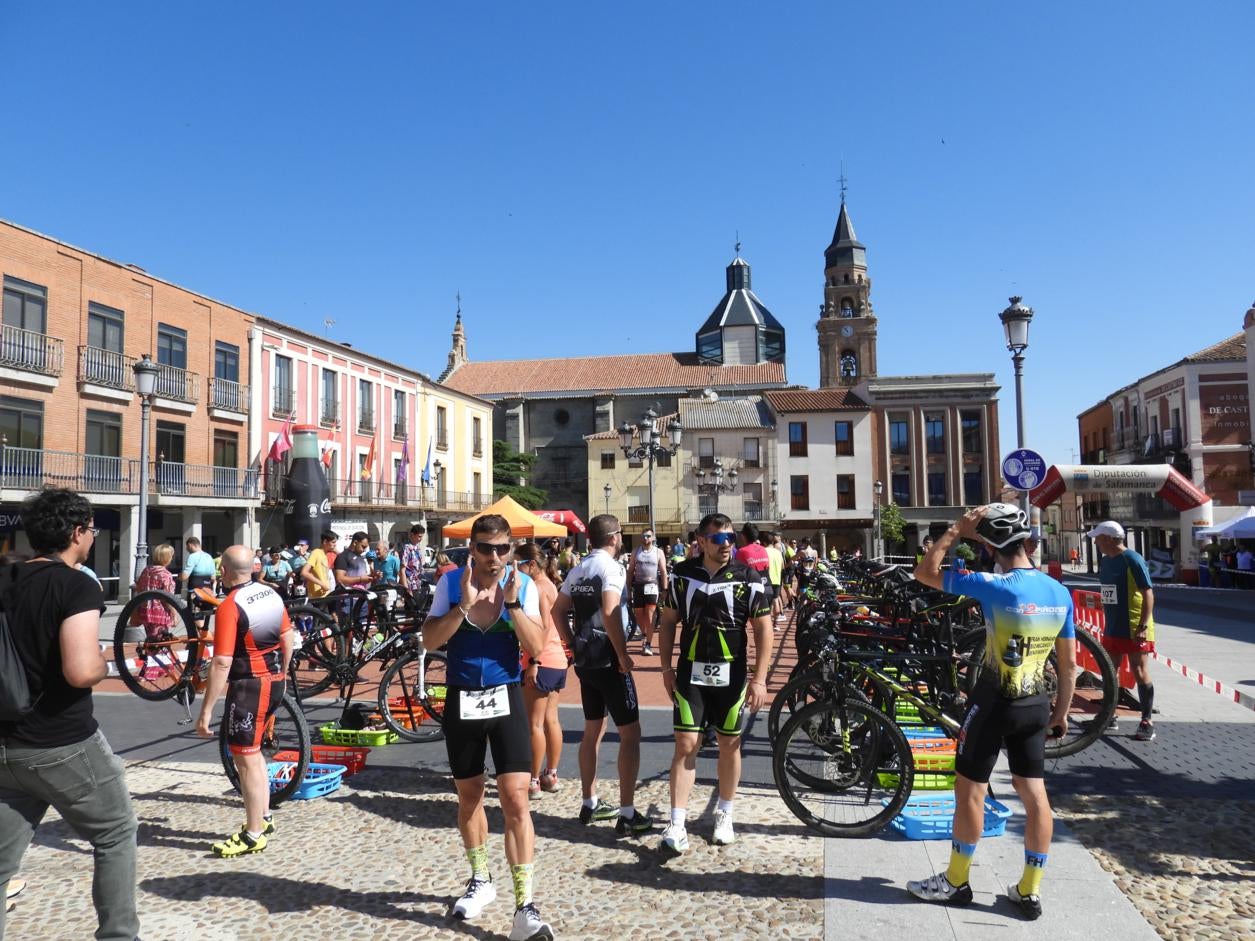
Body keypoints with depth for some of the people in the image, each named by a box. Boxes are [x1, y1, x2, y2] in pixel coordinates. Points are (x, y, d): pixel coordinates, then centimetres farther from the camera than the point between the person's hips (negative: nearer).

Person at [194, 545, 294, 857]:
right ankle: (263, 817, 33)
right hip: (275, 682, 8)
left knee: (245, 759, 1)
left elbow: (221, 664, -22)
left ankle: (254, 835, 9)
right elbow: (287, 641, 11)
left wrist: (206, 711, -18)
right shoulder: (271, 594, 3)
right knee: (252, 750, 22)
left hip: (249, 686, -8)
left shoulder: (229, 607, -19)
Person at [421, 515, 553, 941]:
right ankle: (480, 879, 38)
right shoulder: (451, 582, -5)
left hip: (505, 698, -2)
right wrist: (464, 604, -23)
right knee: (469, 795, 17)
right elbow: (430, 640, -11)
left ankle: (525, 906, -2)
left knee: (516, 799, -8)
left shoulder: (523, 585, -6)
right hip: (461, 699, 2)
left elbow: (536, 647, -11)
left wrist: (512, 603, -21)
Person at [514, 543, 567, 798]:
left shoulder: (537, 587, -14)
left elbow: (543, 626, -22)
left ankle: (533, 781, 4)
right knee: (551, 720, 14)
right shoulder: (549, 584, 14)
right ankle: (551, 775, 22)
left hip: (541, 662, -9)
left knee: (534, 723, -2)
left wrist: (534, 661, -23)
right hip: (558, 661, 9)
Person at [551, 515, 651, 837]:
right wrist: (623, 654, -20)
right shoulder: (611, 567, -15)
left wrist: (574, 645, 16)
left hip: (585, 661, 8)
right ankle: (627, 814, 0)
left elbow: (557, 611, 14)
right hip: (609, 661, -8)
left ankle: (590, 804, 26)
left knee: (593, 731, 17)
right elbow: (609, 612, -27)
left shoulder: (577, 571, 10)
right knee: (630, 733, -1)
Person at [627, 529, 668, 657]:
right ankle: (644, 634, 37)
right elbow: (630, 571, 9)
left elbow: (663, 572, 2)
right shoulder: (635, 552, 9)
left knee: (649, 617, -8)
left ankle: (648, 644, -4)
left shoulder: (658, 552, 4)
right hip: (638, 586, 3)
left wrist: (664, 589, -4)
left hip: (652, 586, -2)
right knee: (638, 615, 9)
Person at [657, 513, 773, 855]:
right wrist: (666, 667, 3)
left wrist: (760, 679, -8)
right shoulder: (682, 574, 0)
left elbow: (763, 628, -3)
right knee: (685, 745, -4)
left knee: (729, 744, 11)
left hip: (731, 675, 0)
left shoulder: (747, 577, -6)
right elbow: (668, 622, 8)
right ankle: (677, 825, 3)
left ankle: (724, 815, 30)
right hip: (690, 673, 0)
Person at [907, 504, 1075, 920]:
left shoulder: (993, 586, -20)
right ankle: (1029, 891, 21)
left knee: (969, 790, 8)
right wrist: (1061, 712, 17)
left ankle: (956, 882, 20)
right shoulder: (1060, 593, 0)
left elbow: (924, 573, -12)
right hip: (1036, 704, 6)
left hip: (993, 702, -6)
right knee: (1034, 793, 12)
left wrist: (955, 531, -9)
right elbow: (1068, 663, 7)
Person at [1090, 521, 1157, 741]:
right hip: (1112, 628, 8)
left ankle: (1147, 723, 7)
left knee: (1139, 672, -1)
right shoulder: (1105, 561, 9)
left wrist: (1143, 626, -21)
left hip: (1134, 630, -8)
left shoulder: (1133, 560, -15)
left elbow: (1148, 594, -16)